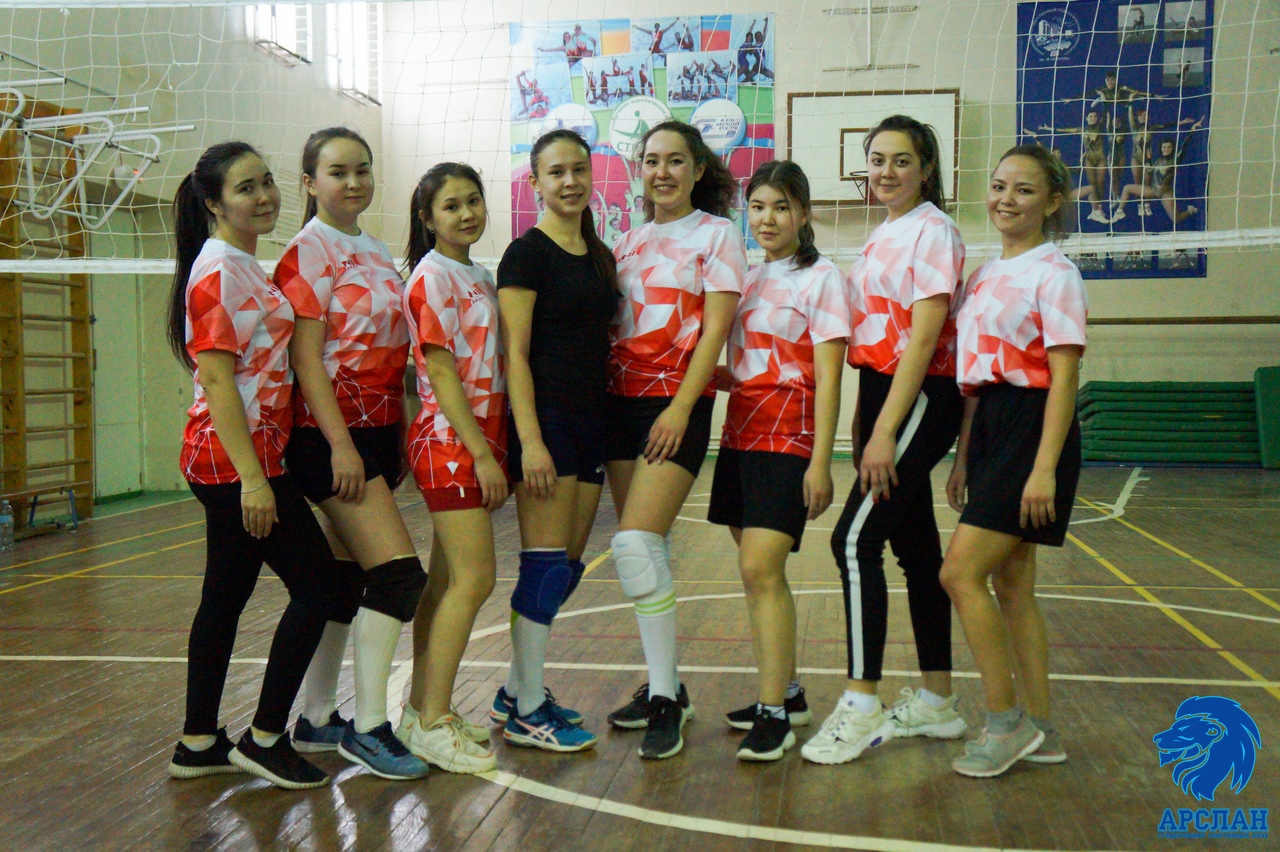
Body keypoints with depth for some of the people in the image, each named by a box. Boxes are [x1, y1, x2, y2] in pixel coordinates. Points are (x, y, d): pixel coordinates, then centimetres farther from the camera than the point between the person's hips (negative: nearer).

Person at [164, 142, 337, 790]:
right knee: (316, 586, -4)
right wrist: (253, 478, -23)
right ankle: (264, 739, 4)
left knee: (225, 597, 13)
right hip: (236, 459, -10)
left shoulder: (242, 268, 16)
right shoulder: (218, 271, -13)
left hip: (231, 460, 10)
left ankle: (198, 744, 23)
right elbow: (216, 379, -19)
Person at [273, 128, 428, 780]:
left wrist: (399, 440, 16)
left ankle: (316, 720, 22)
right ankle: (369, 726, -3)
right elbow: (306, 359, -14)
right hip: (332, 433, -8)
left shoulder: (378, 254, 16)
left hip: (379, 432, 8)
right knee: (398, 571, -14)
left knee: (347, 577, 11)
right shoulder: (307, 252, -7)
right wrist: (341, 444, -20)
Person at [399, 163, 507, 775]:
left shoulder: (480, 277, 17)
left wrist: (492, 448, 12)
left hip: (478, 438, 9)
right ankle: (432, 723, -4)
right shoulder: (432, 276, -8)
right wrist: (482, 454, -18)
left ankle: (423, 704, 21)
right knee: (475, 578, -11)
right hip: (450, 441, -9)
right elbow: (441, 372, -14)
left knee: (447, 577, 12)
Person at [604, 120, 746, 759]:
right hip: (622, 400, 6)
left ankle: (665, 699, -7)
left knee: (635, 544, -17)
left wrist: (680, 408, -16)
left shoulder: (717, 233, 1)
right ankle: (664, 686, 21)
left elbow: (714, 330, -7)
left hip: (677, 404, -6)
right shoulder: (629, 241, 18)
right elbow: (610, 324, 17)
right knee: (646, 550, 8)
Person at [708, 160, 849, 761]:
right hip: (741, 435, 7)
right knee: (759, 571, 10)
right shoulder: (747, 279, 15)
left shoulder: (822, 278, -4)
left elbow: (827, 380, -10)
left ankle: (774, 713, -6)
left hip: (788, 440, -7)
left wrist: (820, 463, -15)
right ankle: (785, 693, 24)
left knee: (760, 569, -14)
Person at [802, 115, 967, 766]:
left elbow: (923, 338, -17)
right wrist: (863, 423, 15)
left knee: (855, 540, -14)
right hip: (886, 396, 9)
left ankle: (861, 706, -7)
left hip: (919, 400, -9)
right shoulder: (882, 236, 17)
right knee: (915, 547, 11)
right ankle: (935, 701, 21)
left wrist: (885, 432, -21)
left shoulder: (932, 230, -9)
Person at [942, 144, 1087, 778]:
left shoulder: (1052, 273, -8)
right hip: (990, 427, 8)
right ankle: (1039, 729, 21)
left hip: (1032, 428, -8)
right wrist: (963, 457, 17)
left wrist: (1045, 468, -21)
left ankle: (1005, 722, 1)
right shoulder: (985, 275, 16)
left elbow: (1064, 375, -14)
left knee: (960, 572, -13)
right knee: (1010, 585, 11)